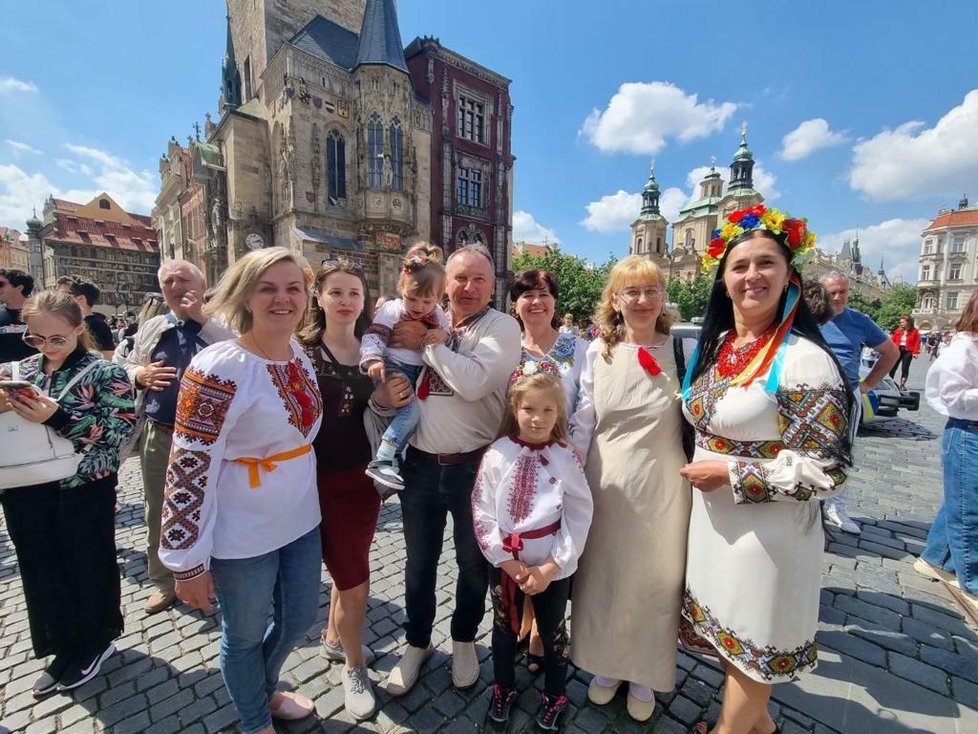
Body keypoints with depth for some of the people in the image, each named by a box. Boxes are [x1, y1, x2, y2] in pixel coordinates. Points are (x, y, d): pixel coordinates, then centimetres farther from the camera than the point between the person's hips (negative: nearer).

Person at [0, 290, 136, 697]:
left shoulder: (105, 373, -11)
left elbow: (121, 430, -20)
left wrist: (57, 416, -28)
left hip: (84, 492, -5)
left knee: (88, 567, 11)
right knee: (41, 571, 17)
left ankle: (96, 640, 34)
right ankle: (65, 646, 38)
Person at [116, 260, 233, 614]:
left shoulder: (218, 325, -6)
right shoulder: (152, 327, 8)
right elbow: (125, 365, 16)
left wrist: (202, 319, -22)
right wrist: (139, 375, -7)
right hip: (158, 434, 5)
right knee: (158, 512, 17)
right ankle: (164, 582, 36)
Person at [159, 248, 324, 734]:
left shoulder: (301, 356, 0)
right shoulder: (218, 368, -22)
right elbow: (188, 469, -19)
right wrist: (188, 561, -13)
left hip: (301, 520, 7)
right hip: (243, 535, -6)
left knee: (299, 619, 24)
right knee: (245, 635, 18)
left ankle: (265, 690, 56)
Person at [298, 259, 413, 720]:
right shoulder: (301, 349, -10)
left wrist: (387, 401, -12)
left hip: (363, 476, 5)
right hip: (322, 481, -4)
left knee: (348, 570, 21)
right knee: (355, 583, 5)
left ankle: (334, 639, 49)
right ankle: (354, 668, 33)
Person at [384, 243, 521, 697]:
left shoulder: (502, 327, -8)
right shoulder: (424, 321, 6)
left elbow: (475, 383, -23)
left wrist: (428, 342, -16)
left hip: (474, 466, -3)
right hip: (421, 463, 3)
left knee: (473, 562, 18)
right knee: (419, 563, 20)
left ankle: (464, 640, 46)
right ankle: (417, 643, 45)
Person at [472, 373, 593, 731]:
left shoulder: (567, 458, -13)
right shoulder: (497, 454, -13)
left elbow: (579, 518, -10)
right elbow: (481, 513, -11)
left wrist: (550, 568, -13)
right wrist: (509, 563, -13)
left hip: (553, 567, 0)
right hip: (504, 564, 1)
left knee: (553, 632, 21)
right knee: (504, 629, 22)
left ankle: (555, 695, 48)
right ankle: (503, 688, 49)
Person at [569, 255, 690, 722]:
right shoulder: (598, 352, -1)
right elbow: (583, 423, 2)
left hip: (662, 490, -1)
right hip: (607, 486, 1)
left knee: (654, 582, 15)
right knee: (604, 578, 16)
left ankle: (644, 675, 42)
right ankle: (607, 666, 43)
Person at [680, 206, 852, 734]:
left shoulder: (805, 360, -19)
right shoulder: (714, 346, 3)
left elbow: (827, 470, -19)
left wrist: (730, 474, -20)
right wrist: (703, 471, 6)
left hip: (765, 528, -7)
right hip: (712, 517, 7)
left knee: (750, 640, 16)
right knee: (727, 628, 24)